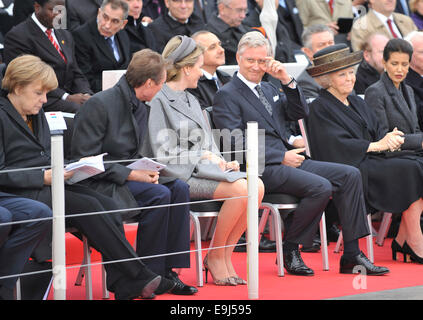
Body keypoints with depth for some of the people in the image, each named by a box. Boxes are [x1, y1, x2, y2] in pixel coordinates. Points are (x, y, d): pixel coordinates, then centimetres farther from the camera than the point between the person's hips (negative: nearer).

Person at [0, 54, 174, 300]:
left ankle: (124, 288, -23)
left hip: (47, 184, 8)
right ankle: (138, 277, -22)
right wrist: (43, 177, -18)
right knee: (88, 207, -25)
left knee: (109, 205, -15)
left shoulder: (36, 113, 18)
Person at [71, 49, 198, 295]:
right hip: (96, 183, -8)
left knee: (179, 188, -13)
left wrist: (146, 171, -4)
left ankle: (168, 271, -13)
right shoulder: (99, 105, -15)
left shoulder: (142, 108, 12)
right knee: (159, 195, -27)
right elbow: (85, 160, -18)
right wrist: (130, 174, -21)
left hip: (128, 177, 8)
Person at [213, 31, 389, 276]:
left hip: (286, 160, 9)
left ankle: (352, 255, -9)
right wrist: (281, 157, -14)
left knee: (350, 175, -6)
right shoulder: (227, 96, -3)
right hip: (260, 169, -9)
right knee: (321, 187, -28)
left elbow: (300, 113, 15)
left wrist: (288, 81, 0)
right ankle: (290, 250, -11)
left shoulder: (269, 90, 23)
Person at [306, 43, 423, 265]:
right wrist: (376, 145, -15)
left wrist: (390, 139, -9)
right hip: (350, 167, -8)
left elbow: (378, 131, 15)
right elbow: (336, 145, -14)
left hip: (372, 162, 8)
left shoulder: (357, 103, 22)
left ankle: (403, 240, -15)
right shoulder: (320, 108, -3)